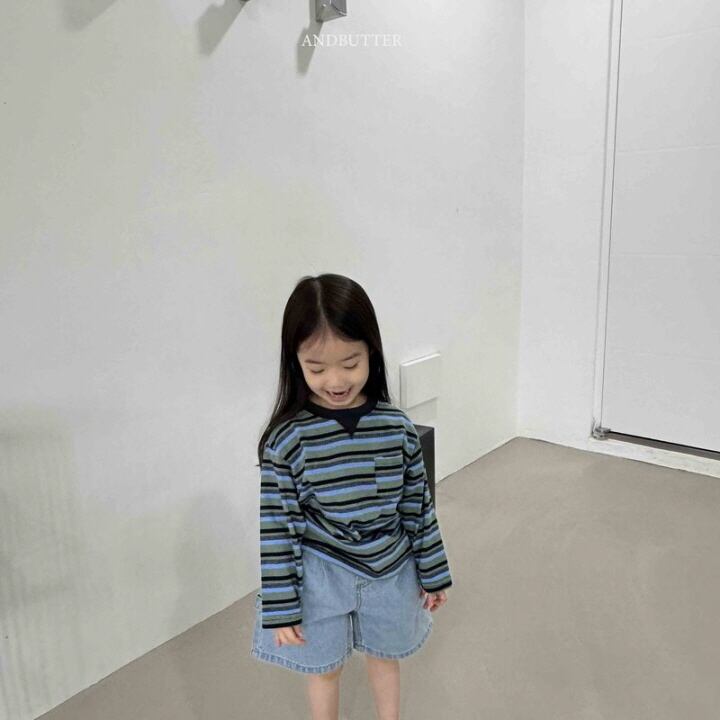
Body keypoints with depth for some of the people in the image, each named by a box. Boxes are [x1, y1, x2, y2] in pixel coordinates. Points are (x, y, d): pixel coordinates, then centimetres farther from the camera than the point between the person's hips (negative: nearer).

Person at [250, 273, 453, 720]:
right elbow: (277, 528, -13)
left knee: (385, 657, 26)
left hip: (391, 573, 2)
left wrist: (433, 573, 5)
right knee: (325, 668, 21)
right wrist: (281, 607, -9)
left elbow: (418, 505, -2)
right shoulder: (287, 440, -19)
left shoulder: (398, 427, -12)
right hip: (322, 580, -2)